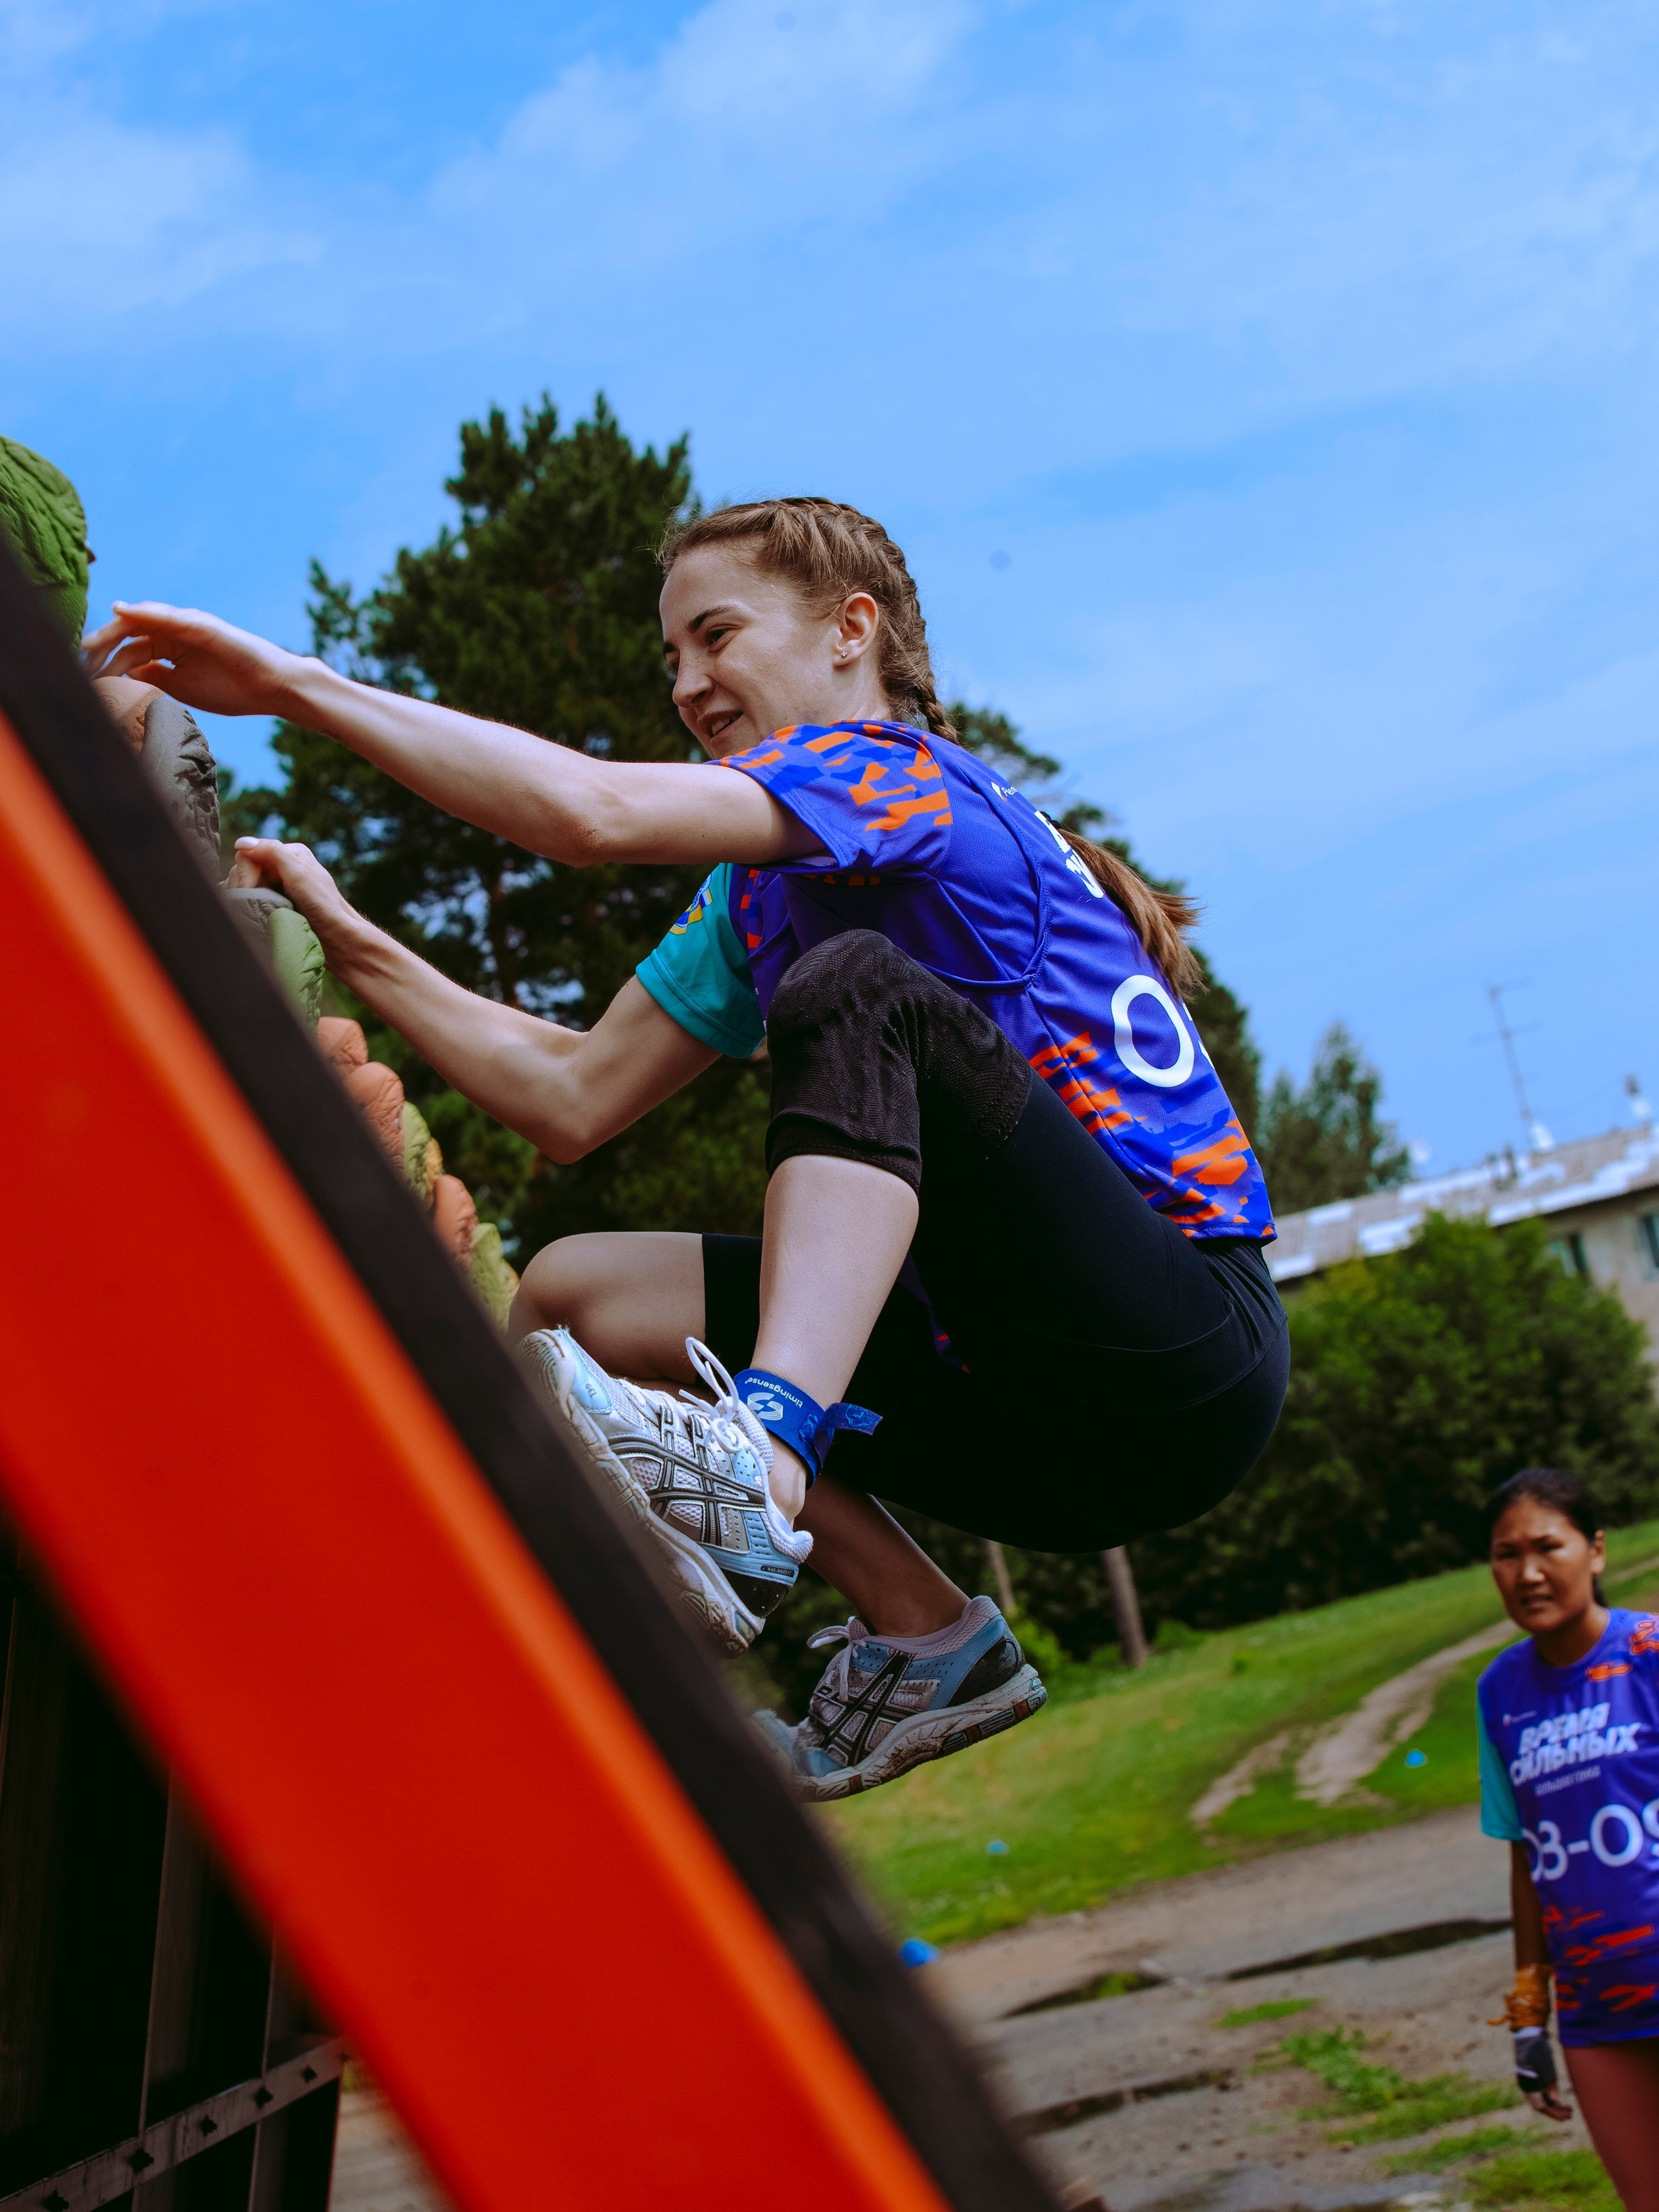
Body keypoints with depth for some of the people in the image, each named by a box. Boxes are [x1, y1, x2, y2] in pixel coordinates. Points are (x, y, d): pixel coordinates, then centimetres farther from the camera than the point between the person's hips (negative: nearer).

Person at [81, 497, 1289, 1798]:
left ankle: (760, 1469, -38)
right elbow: (574, 1101, 13)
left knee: (859, 985, -24)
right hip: (1039, 1412, 8)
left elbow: (588, 809, -24)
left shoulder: (894, 773, -7)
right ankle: (921, 1641, 0)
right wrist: (352, 946, 6)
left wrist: (293, 684, -18)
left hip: (1188, 1362, -8)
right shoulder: (757, 892, 18)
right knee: (573, 1300, 2)